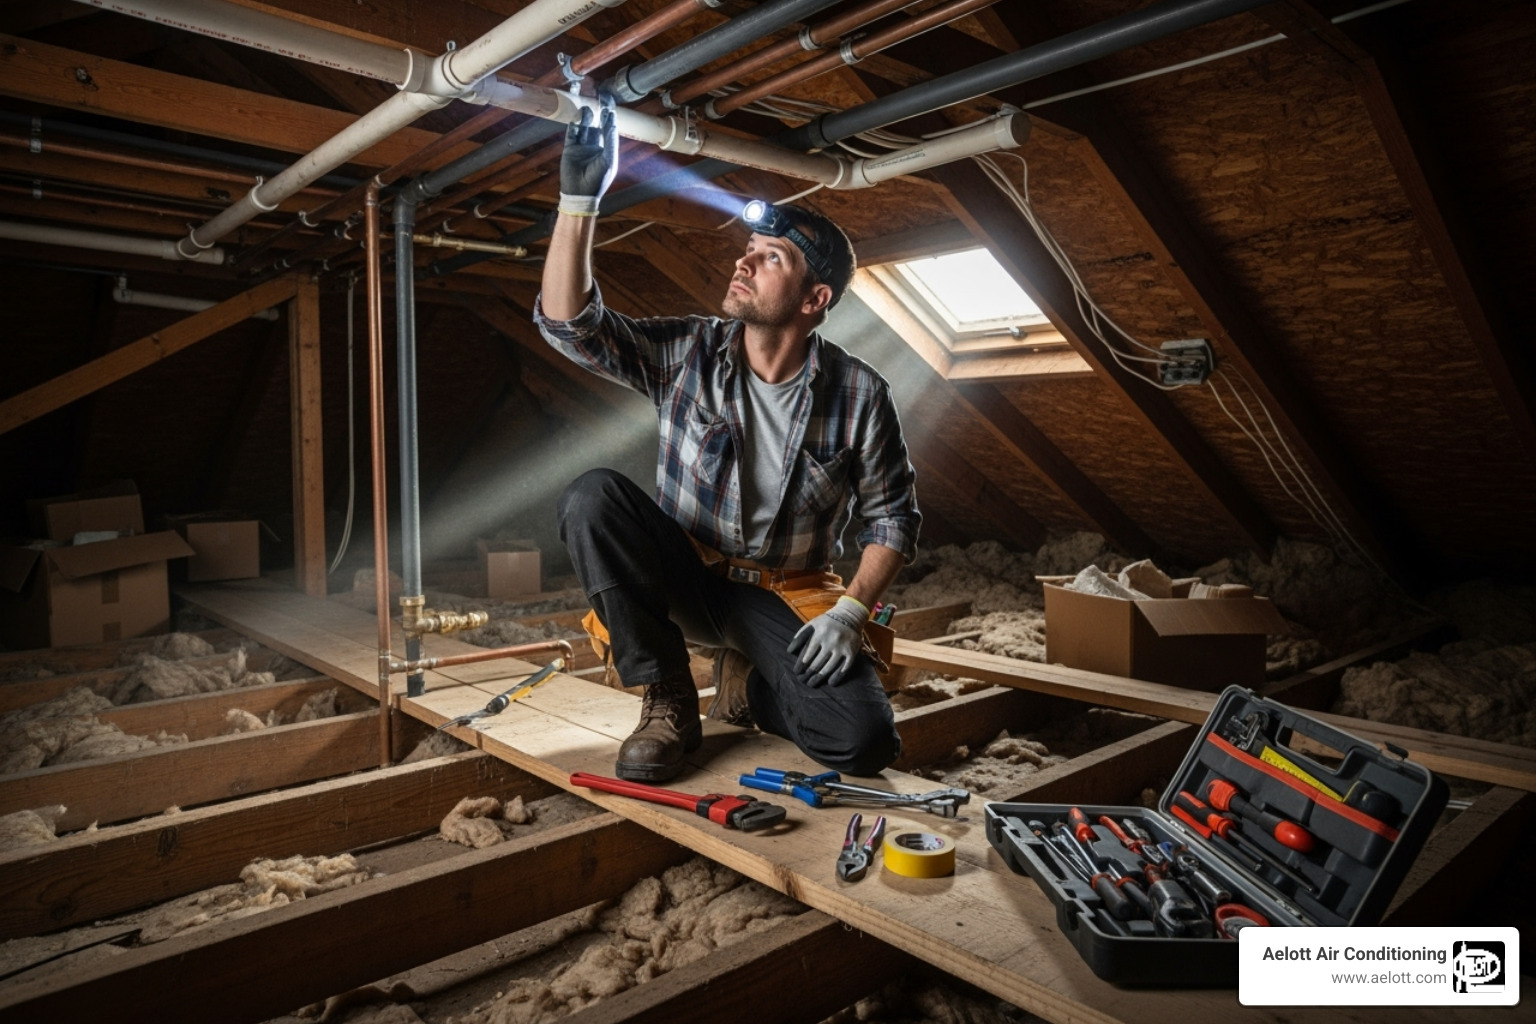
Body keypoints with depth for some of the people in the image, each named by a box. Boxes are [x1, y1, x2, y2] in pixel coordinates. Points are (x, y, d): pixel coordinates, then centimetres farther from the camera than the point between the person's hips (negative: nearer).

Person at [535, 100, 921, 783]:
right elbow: (568, 322, -16)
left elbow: (893, 518, -3)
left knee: (865, 743, -23)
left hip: (788, 598, -1)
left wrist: (849, 612, -15)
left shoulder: (859, 395, -9)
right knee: (592, 497, -28)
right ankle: (668, 703, -13)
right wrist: (579, 198, -23)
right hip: (685, 578, 1)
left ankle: (746, 682, 12)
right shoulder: (688, 354, -6)